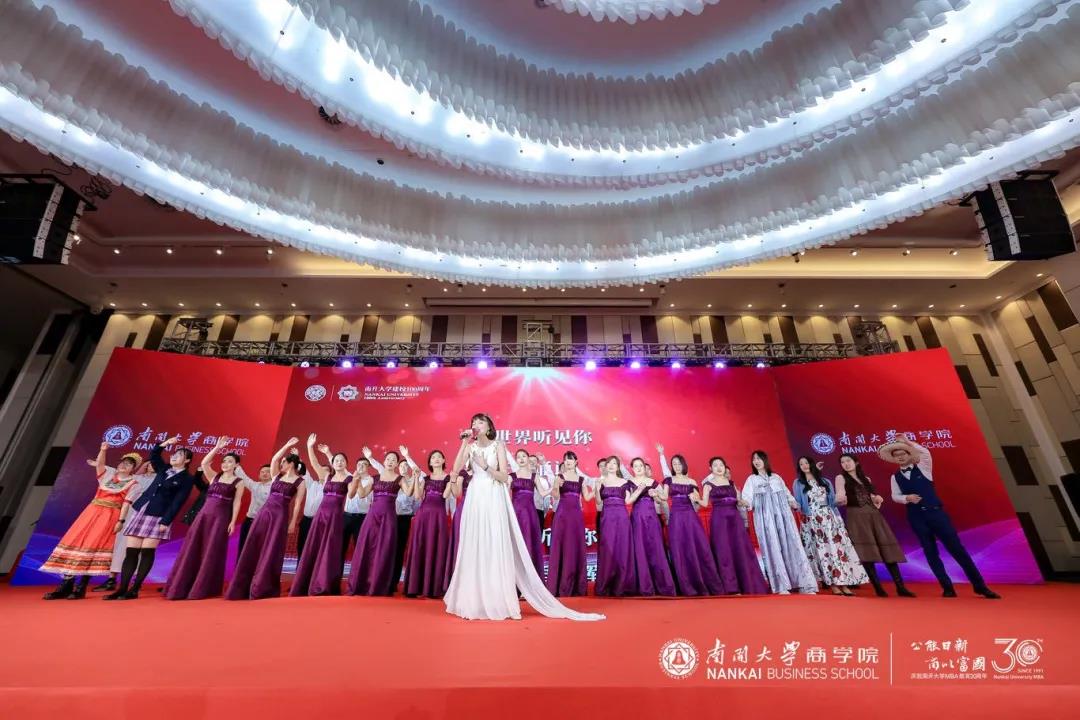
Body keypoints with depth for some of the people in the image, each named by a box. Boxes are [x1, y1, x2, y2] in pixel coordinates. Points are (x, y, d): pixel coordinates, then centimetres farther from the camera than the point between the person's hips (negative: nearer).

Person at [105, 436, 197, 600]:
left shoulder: (187, 478, -5)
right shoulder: (163, 468, 13)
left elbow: (178, 502, -10)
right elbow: (154, 454, 11)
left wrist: (166, 521, -16)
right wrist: (166, 443, -4)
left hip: (158, 516, -5)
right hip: (140, 511, 5)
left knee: (147, 552, -6)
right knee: (131, 551, 3)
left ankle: (134, 590, 2)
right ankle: (121, 589, 7)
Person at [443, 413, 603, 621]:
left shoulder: (498, 445, -2)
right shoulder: (471, 446, 6)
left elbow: (504, 477, -7)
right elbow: (456, 469, -8)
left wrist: (485, 466, -18)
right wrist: (464, 443, -11)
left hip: (494, 500, -3)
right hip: (475, 500, 3)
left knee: (496, 548, -1)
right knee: (474, 548, 6)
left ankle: (498, 601, 11)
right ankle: (473, 601, 20)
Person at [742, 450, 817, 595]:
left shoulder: (776, 477, 17)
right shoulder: (751, 479, 8)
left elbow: (787, 494, 20)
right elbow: (747, 497, -2)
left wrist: (794, 504, 3)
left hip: (783, 515, 3)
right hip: (765, 518, -2)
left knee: (791, 546, -2)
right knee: (773, 548, -6)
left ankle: (804, 585, 3)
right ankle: (781, 586, -4)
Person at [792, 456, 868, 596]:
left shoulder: (825, 482, 12)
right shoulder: (798, 483, 5)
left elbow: (833, 500, 11)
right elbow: (798, 503, 2)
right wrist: (794, 506, -14)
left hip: (828, 517, 2)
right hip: (812, 520, -2)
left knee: (836, 547, -5)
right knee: (822, 550, -4)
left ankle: (843, 583, -3)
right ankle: (832, 584, 0)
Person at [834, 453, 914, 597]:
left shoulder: (865, 478, 19)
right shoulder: (841, 478, 4)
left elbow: (872, 496, 22)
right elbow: (840, 498, -4)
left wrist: (877, 500, 2)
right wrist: (840, 499, -24)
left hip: (873, 515, 5)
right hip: (856, 516, -5)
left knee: (888, 550, -1)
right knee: (867, 552, -9)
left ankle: (900, 587, 4)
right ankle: (878, 588, -4)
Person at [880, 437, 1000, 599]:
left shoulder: (922, 467, 2)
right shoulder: (895, 477, 7)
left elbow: (926, 453, -18)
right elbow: (895, 496, 2)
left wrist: (908, 442, -19)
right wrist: (907, 497, -17)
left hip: (935, 512, -2)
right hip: (916, 517, 2)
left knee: (956, 548, 0)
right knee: (930, 552, 5)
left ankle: (980, 586, 12)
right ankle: (947, 587, 13)